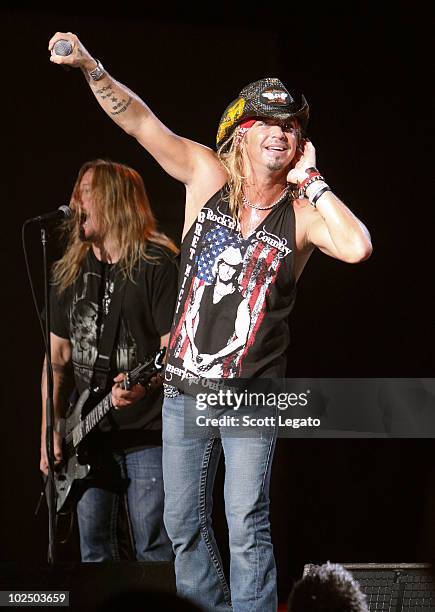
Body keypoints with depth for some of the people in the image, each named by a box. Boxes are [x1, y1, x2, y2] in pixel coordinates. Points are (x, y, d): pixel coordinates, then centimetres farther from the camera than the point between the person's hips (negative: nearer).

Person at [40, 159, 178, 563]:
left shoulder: (158, 265, -8)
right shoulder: (69, 273, 11)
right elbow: (57, 355, 14)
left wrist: (144, 383, -31)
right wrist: (50, 430, 6)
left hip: (146, 435, -6)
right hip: (88, 438, 6)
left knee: (154, 552, -4)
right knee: (94, 551, 9)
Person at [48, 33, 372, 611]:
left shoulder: (302, 213, -7)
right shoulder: (209, 176, -1)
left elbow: (358, 247, -26)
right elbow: (139, 120, -7)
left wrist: (310, 181, -17)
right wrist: (90, 66, -21)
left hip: (252, 396, -3)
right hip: (185, 390, 3)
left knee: (247, 528, -5)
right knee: (184, 524, 12)